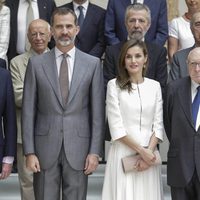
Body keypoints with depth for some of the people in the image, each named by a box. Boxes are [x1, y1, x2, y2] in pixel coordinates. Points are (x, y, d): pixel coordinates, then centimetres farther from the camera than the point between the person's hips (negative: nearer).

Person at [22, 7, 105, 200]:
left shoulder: (92, 63, 3)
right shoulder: (36, 63, 3)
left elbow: (97, 112, 2)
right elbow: (28, 111, 2)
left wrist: (95, 151, -3)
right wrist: (29, 152, -3)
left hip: (78, 147, 0)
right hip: (45, 147, 0)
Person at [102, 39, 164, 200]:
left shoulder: (155, 86, 8)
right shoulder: (114, 85, -2)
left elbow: (158, 125, 5)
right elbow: (116, 126, -7)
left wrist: (149, 151, -9)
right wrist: (141, 150, -11)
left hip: (149, 152, 3)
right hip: (123, 153, -3)